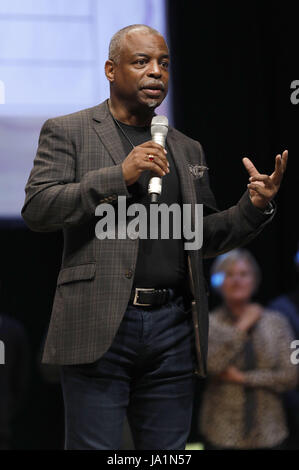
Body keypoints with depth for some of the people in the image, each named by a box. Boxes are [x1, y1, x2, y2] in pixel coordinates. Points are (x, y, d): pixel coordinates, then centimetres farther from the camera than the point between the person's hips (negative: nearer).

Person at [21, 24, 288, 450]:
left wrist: (254, 206, 4)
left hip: (173, 328, 4)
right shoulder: (67, 132, 7)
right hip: (100, 326, -4)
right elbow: (36, 209, -6)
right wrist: (119, 175, -13)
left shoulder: (188, 149, 21)